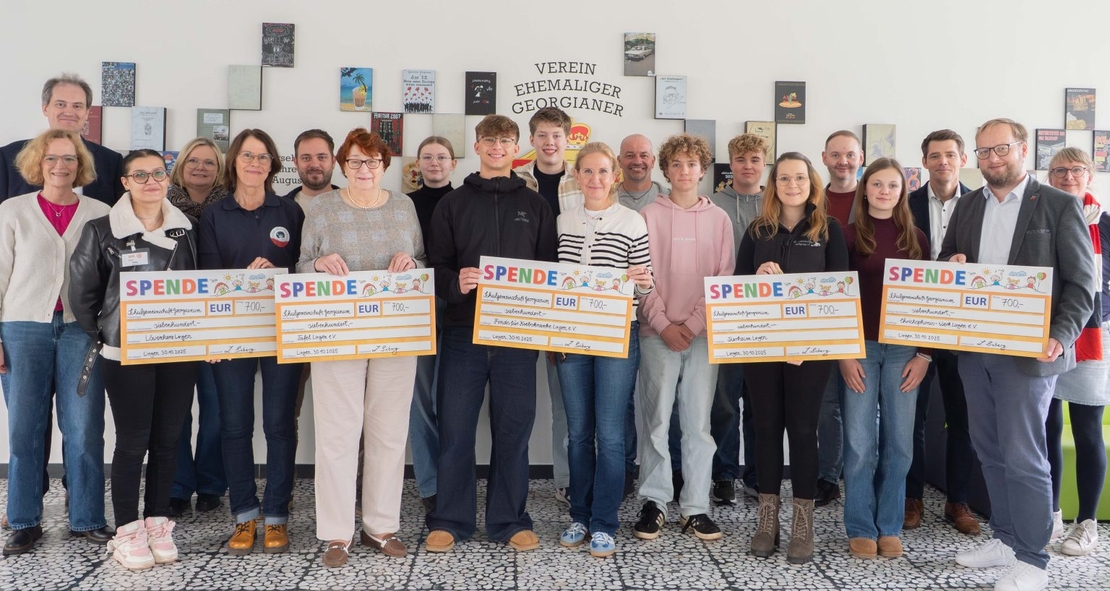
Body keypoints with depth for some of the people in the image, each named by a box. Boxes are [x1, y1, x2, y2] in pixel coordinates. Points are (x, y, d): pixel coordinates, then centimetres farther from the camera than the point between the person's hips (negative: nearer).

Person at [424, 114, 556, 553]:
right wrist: (456, 282, -17)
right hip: (463, 332, 0)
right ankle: (450, 519, 18)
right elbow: (436, 266, 5)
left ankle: (510, 520, 19)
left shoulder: (535, 205, 12)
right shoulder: (453, 204, 10)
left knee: (514, 429, 5)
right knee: (455, 429, 3)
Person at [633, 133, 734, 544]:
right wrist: (663, 325, -9)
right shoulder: (650, 215, 5)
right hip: (658, 333, -1)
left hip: (703, 333, 1)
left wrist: (694, 324, -7)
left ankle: (696, 508, 13)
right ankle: (654, 503, 12)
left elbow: (724, 278, 4)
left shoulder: (719, 219, 9)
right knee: (656, 421, 1)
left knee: (699, 423, 4)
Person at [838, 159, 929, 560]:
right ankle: (861, 528, 13)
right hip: (859, 347, -2)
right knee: (860, 443, 0)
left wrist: (925, 353, 0)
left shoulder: (916, 239, 9)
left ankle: (889, 527, 19)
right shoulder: (849, 235, 1)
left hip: (904, 349, 2)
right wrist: (844, 353, -8)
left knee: (898, 442, 6)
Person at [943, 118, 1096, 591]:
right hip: (973, 349, 5)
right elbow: (946, 264, 18)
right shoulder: (968, 205, 11)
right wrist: (951, 265, -6)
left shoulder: (1060, 205, -3)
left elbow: (1082, 283, -6)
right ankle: (1005, 539, 27)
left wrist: (1060, 338, -20)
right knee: (990, 452, 13)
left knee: (1023, 456, -2)